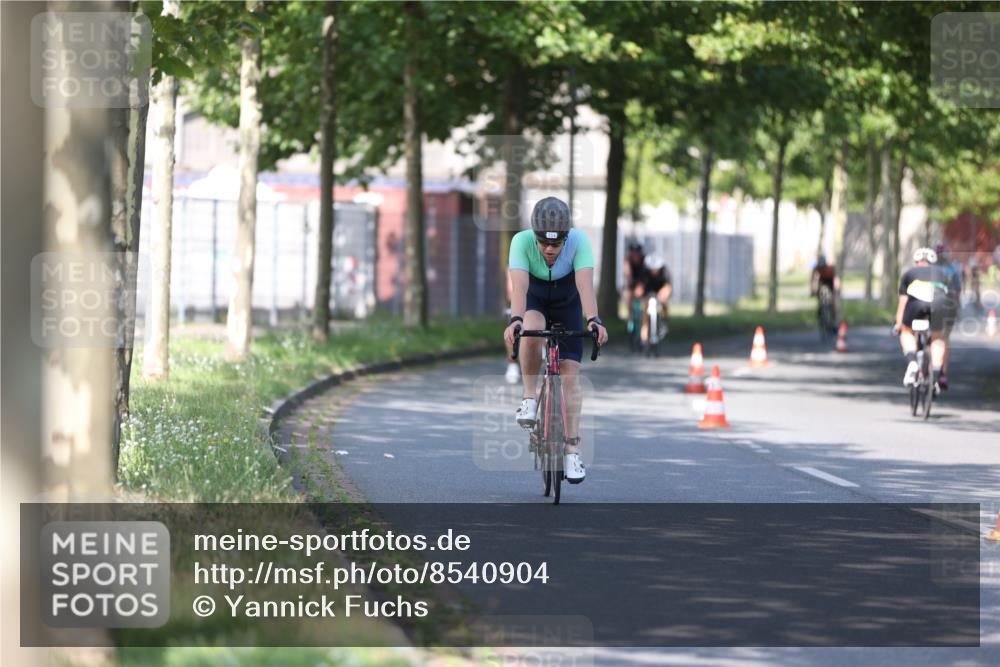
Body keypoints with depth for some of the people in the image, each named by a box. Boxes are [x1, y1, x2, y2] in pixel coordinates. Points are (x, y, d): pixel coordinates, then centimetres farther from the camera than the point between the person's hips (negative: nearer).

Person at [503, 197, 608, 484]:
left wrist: (594, 319, -56)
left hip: (567, 307, 1)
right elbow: (519, 285, -42)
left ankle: (572, 451, -4)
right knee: (531, 333, -37)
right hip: (535, 302, -1)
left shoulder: (579, 241, -30)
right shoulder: (522, 241, -31)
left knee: (570, 375, -9)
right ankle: (529, 398, -18)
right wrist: (515, 320, -59)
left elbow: (585, 284, -41)